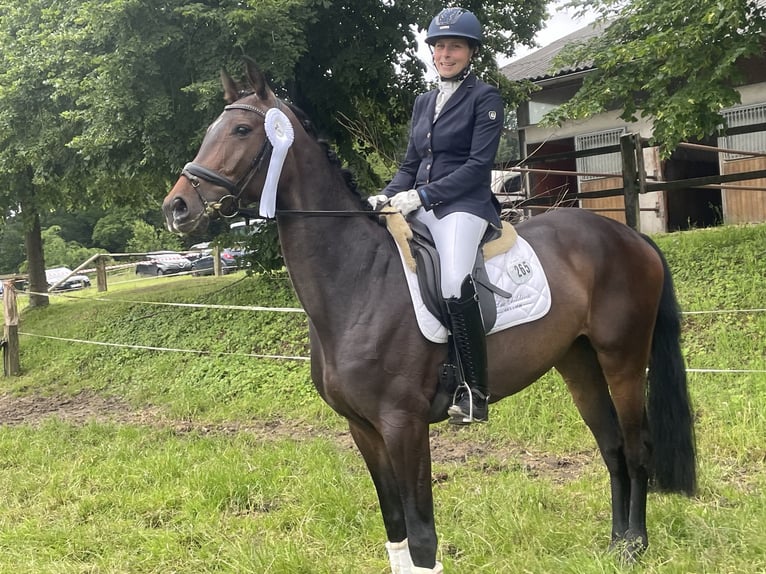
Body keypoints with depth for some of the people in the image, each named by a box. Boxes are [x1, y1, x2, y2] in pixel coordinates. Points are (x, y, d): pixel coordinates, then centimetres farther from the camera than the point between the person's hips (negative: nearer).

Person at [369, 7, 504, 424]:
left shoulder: (485, 98, 0)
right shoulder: (423, 103, 20)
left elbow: (478, 164, -9)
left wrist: (422, 195, -17)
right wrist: (386, 196, 0)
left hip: (463, 204, -8)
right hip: (420, 207, 8)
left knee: (454, 285, -32)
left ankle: (474, 391, -25)